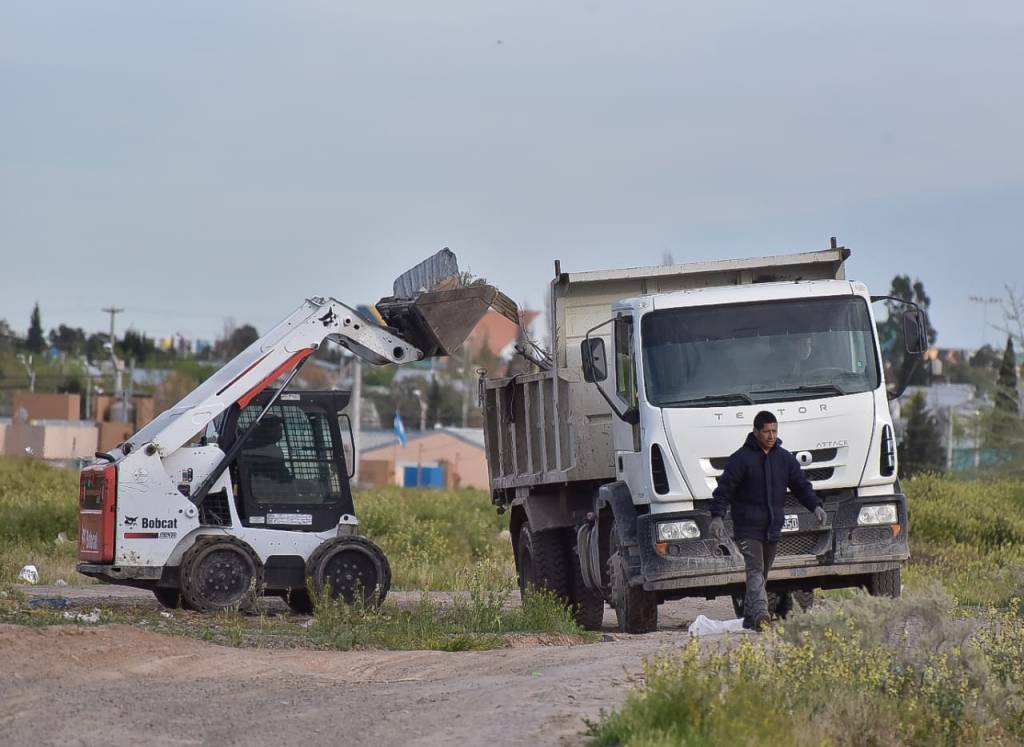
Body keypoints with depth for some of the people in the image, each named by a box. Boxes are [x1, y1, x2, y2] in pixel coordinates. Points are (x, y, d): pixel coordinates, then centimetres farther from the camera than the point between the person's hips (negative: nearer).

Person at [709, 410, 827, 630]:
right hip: (748, 527, -6)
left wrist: (815, 506, -3)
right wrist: (717, 516, -18)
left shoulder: (785, 459, 11)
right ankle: (760, 613, -33)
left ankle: (750, 618, 19)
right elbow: (724, 488, -8)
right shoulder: (741, 458, -6)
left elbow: (801, 485, 14)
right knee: (755, 571, -19)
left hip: (773, 528, 6)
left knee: (762, 573, 11)